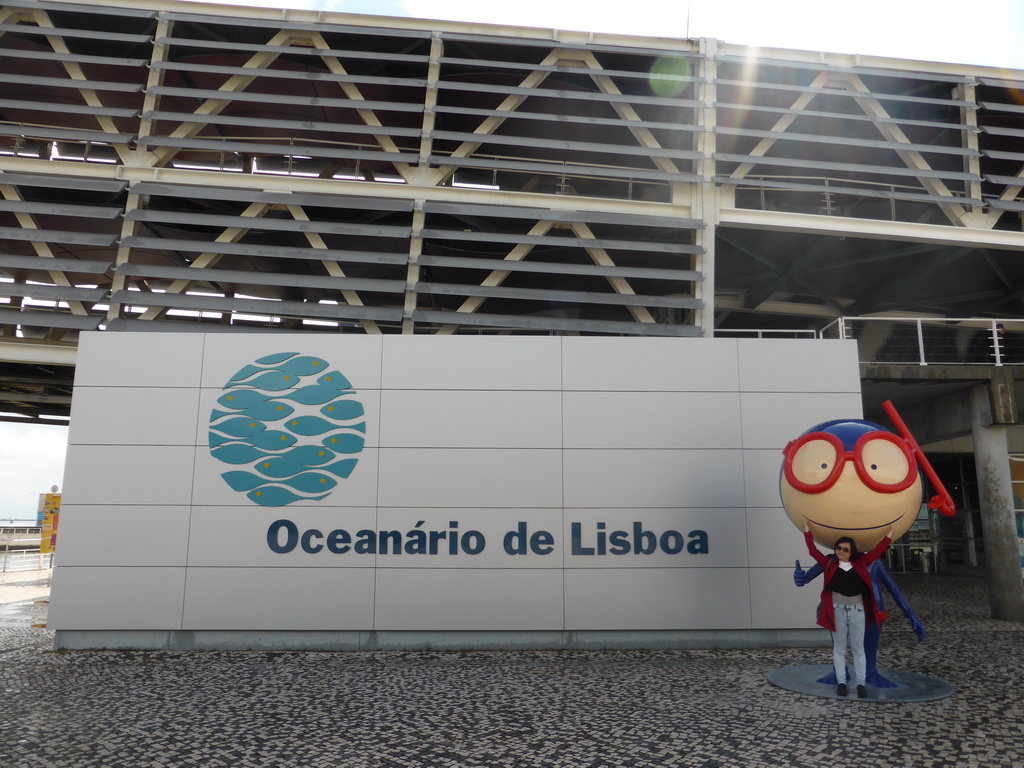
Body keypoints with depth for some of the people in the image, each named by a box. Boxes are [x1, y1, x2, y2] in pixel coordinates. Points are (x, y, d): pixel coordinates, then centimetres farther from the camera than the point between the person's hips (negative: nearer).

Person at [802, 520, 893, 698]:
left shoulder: (860, 563, 3)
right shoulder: (829, 563, 0)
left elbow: (876, 552, 6)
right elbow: (813, 551, 0)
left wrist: (888, 537, 4)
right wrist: (807, 532, 0)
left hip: (857, 610, 1)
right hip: (837, 610, -1)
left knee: (858, 649, 9)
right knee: (839, 649, 7)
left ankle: (861, 684, 15)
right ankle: (841, 682, 13)